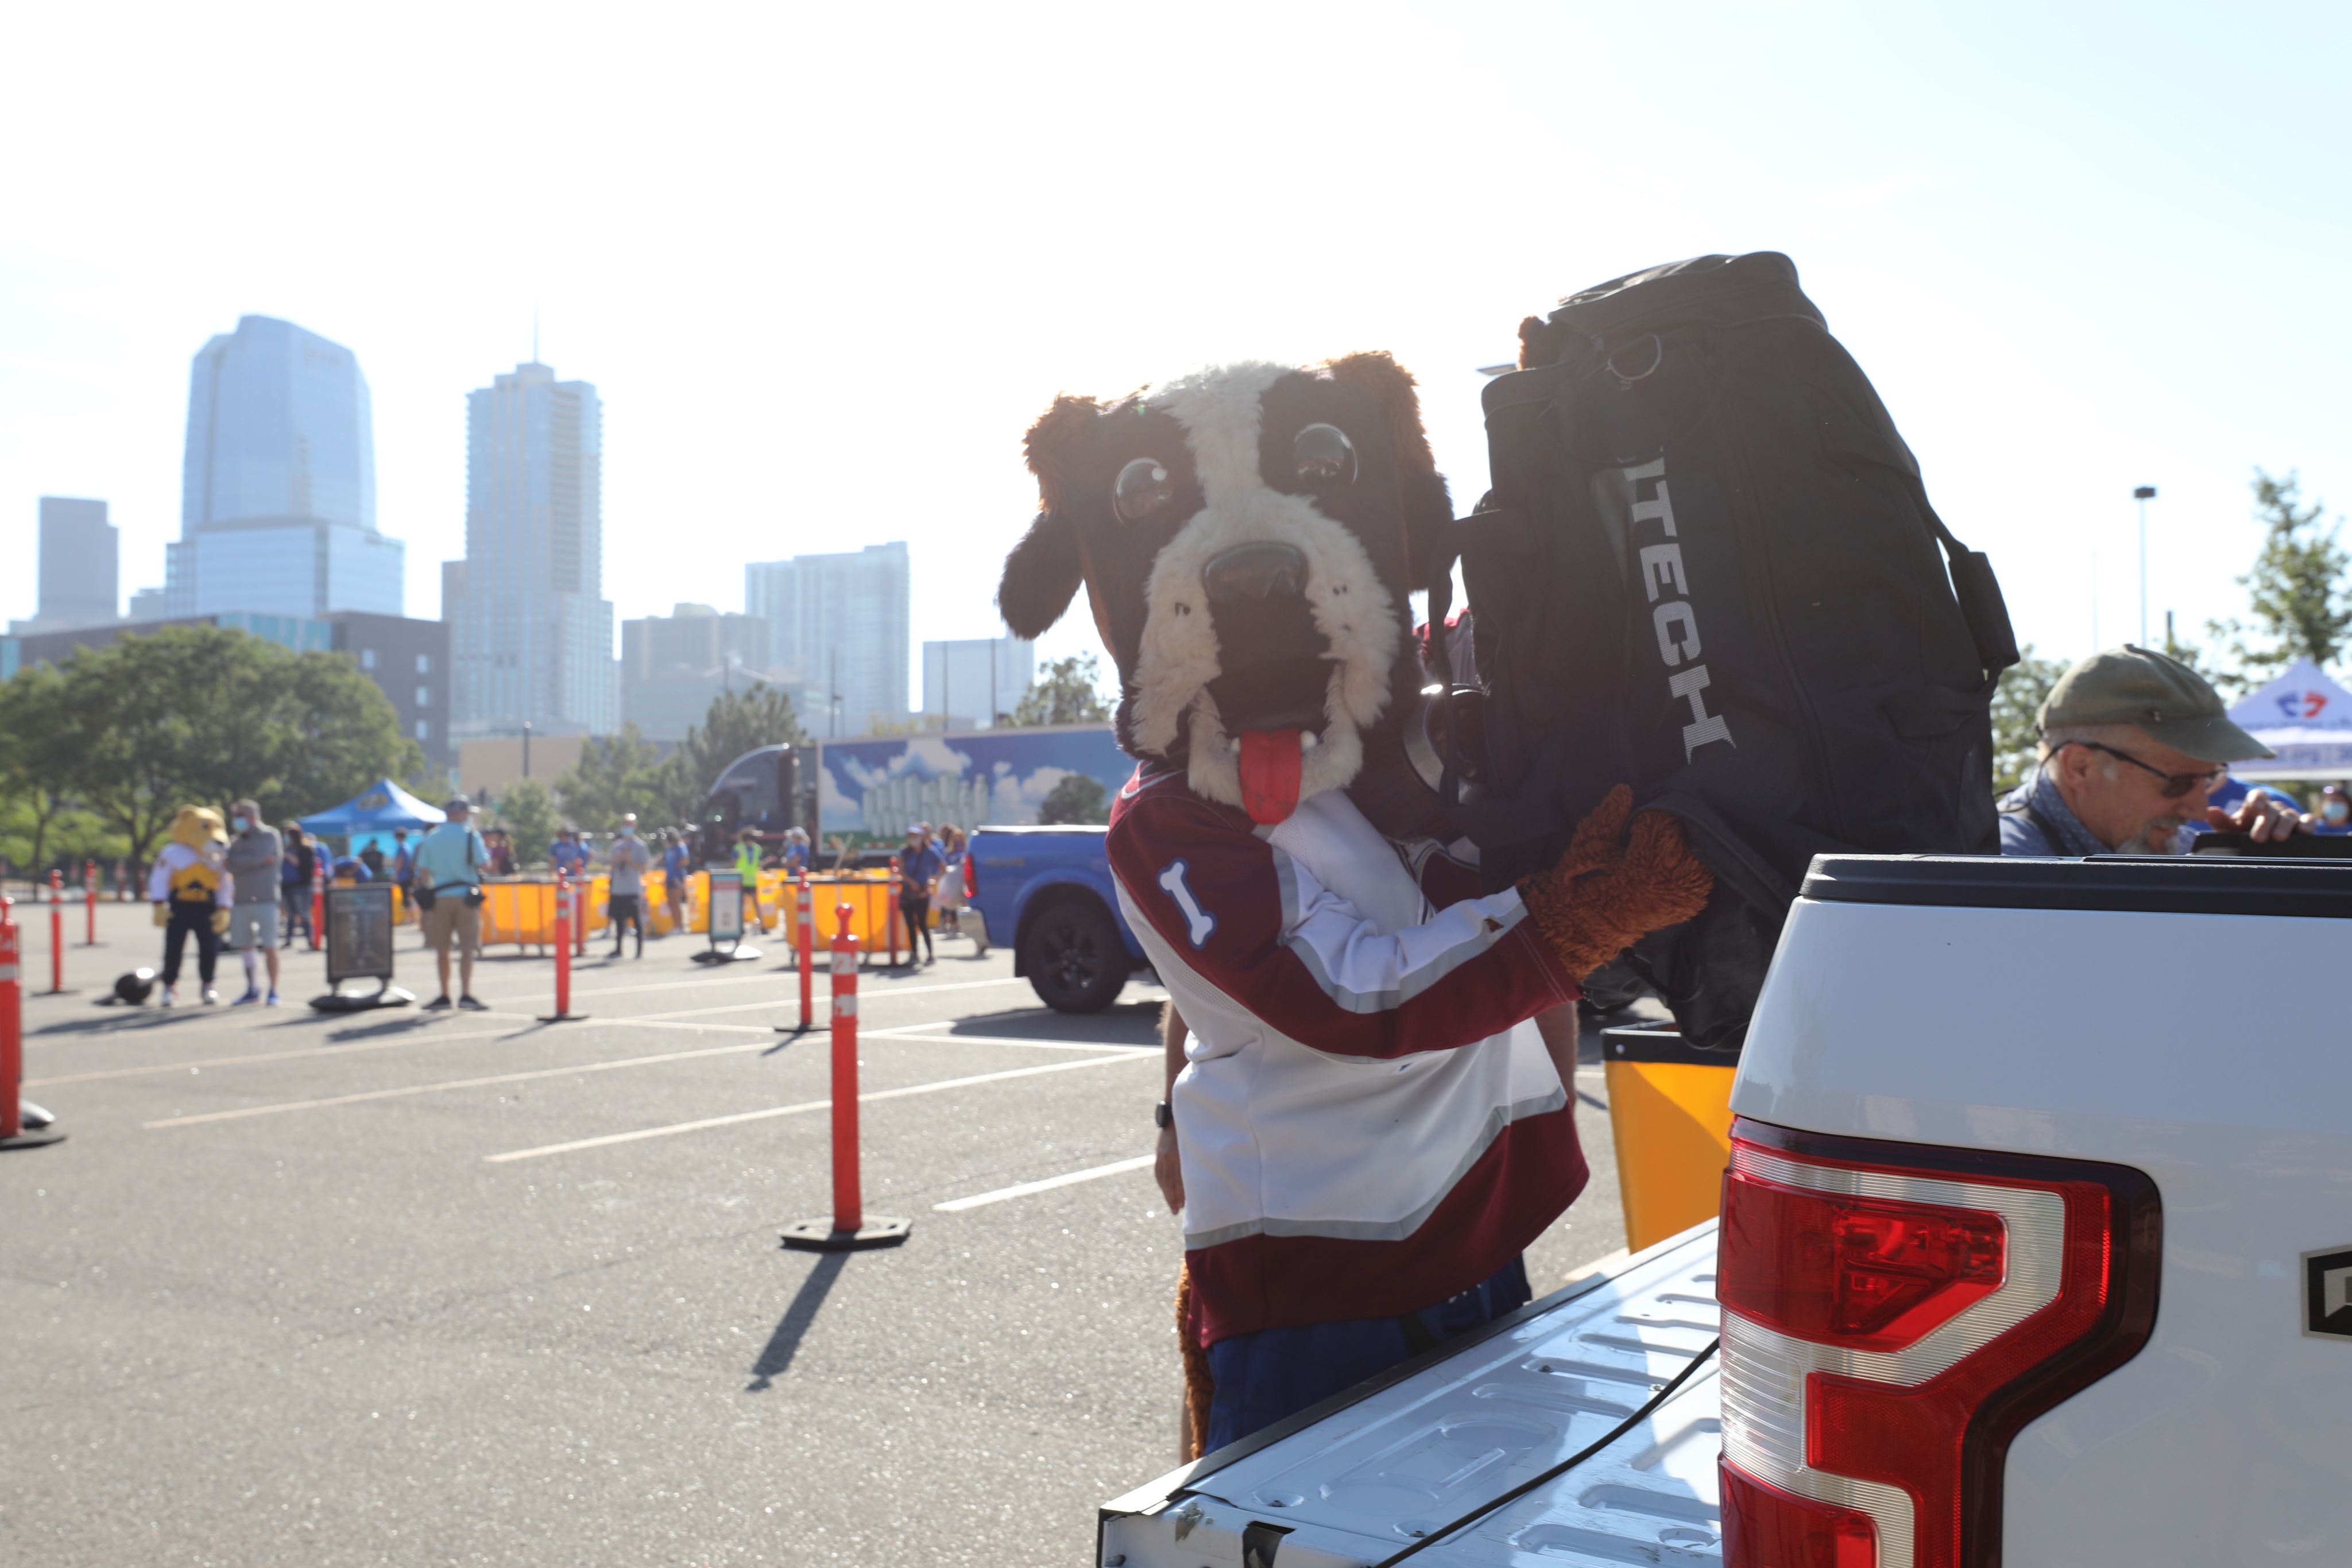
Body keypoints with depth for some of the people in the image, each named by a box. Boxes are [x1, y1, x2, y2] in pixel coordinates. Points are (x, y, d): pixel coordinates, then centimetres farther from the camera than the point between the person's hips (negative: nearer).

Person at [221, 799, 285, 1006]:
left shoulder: (269, 835, -1)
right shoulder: (236, 841, 14)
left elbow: (257, 857, -15)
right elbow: (231, 865, -2)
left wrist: (233, 860, -2)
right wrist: (261, 860, -13)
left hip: (265, 900, -6)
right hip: (241, 901, 6)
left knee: (269, 946, -6)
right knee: (245, 946, 8)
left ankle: (273, 991, 0)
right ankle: (252, 990, 19)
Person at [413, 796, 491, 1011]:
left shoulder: (431, 838, 8)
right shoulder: (470, 836, -4)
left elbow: (423, 873, 6)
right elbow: (485, 866, -6)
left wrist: (426, 894, 15)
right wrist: (487, 851, 13)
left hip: (439, 898, 3)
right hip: (465, 896, -3)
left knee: (442, 949, 10)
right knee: (467, 949, -3)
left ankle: (444, 996, 15)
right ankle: (465, 995, -13)